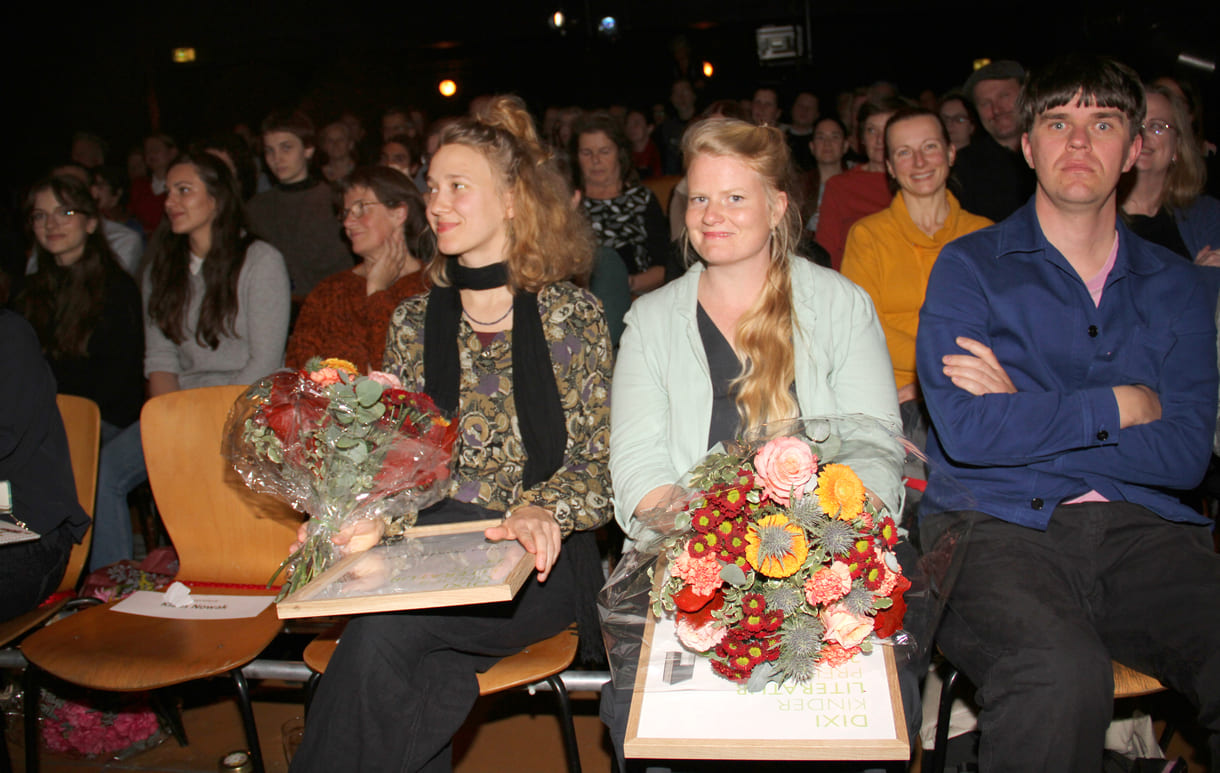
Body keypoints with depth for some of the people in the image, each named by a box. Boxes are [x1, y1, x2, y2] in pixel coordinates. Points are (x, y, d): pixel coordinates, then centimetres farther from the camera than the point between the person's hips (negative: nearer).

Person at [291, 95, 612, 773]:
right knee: (436, 670, -29)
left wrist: (544, 512, -24)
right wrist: (371, 517, -12)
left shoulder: (573, 315, 0)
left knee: (385, 629, -27)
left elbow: (602, 462, -4)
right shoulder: (416, 320, 11)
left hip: (540, 562, -3)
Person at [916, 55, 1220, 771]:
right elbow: (965, 431, -9)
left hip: (1139, 526, 4)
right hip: (998, 524, -3)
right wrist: (1122, 405, -1)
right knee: (1062, 675, -34)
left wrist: (1025, 415, -5)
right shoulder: (970, 267, 7)